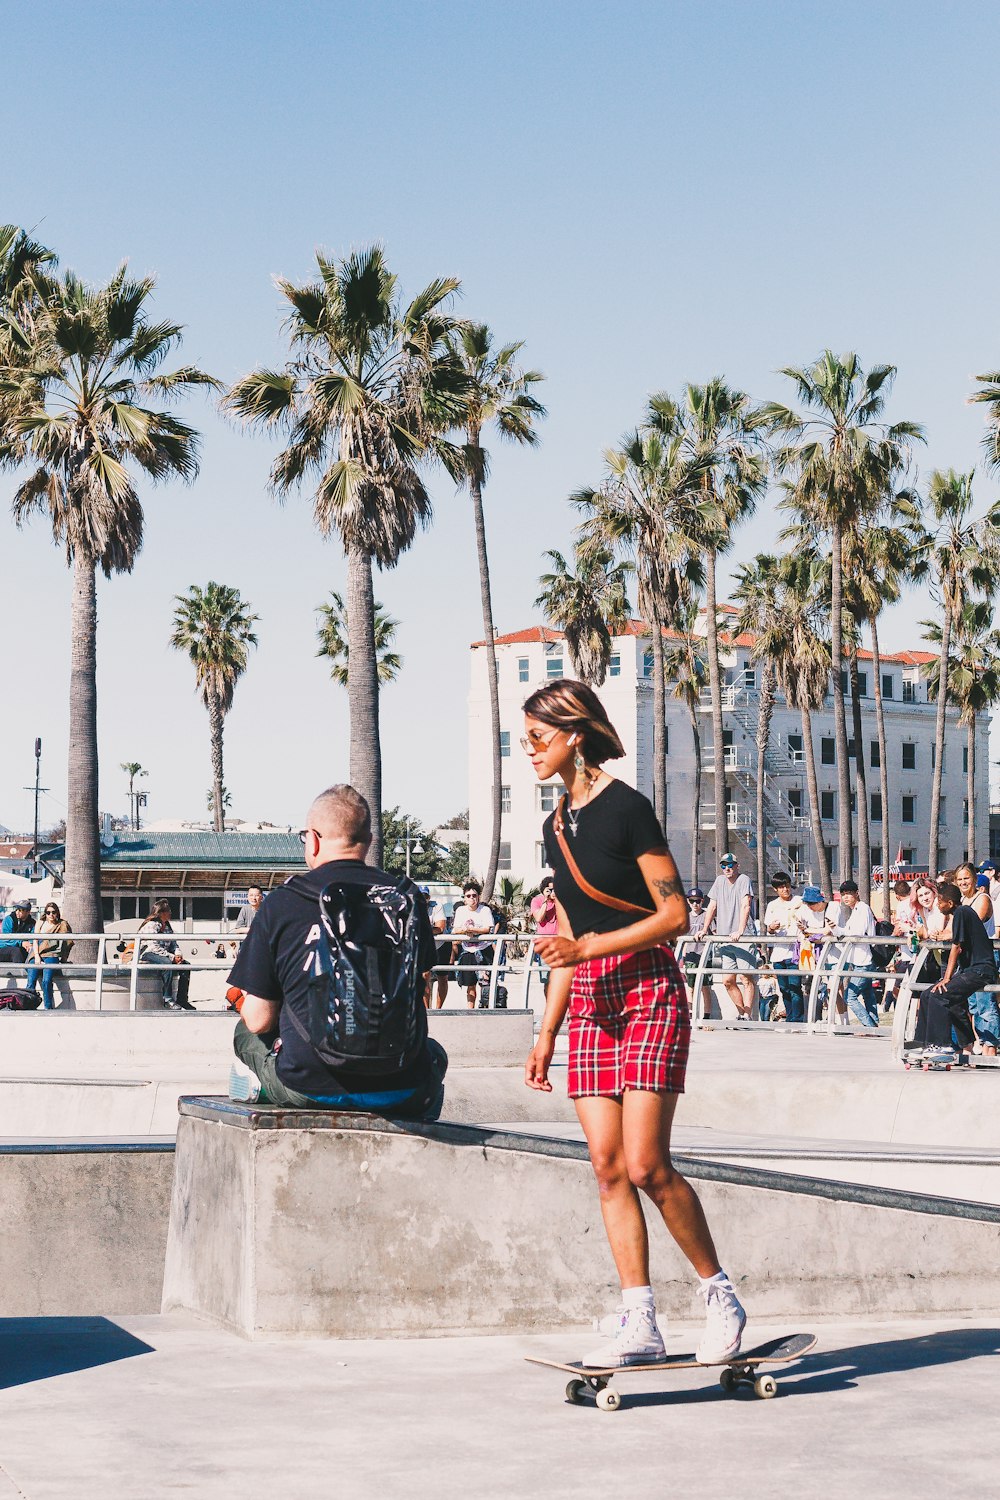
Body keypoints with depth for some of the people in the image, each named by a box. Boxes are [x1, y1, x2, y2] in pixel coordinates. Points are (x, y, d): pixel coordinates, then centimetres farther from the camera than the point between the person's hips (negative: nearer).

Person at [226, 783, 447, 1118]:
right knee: (435, 1053, 38)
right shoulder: (408, 898, 1)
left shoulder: (280, 905, -6)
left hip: (308, 1089, -1)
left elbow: (258, 1020, -3)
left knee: (246, 1033, 31)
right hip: (399, 1094, 1)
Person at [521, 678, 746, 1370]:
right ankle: (640, 1324, 3)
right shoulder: (556, 827, 15)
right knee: (608, 1165, 0)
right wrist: (546, 1033, 18)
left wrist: (591, 947, -17)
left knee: (646, 1164, -13)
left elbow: (675, 914, -10)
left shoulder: (626, 807, -8)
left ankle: (721, 1294, 6)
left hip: (648, 992, -7)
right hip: (590, 1004, 7)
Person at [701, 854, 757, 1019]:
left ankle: (748, 1016, -11)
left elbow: (745, 906, -14)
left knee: (745, 977, -11)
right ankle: (743, 1013, 14)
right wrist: (704, 930, 8)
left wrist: (739, 931, -25)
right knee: (728, 980, 3)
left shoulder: (744, 880, -3)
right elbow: (712, 907, 17)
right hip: (725, 938, 6)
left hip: (743, 937, -6)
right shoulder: (720, 881, 15)